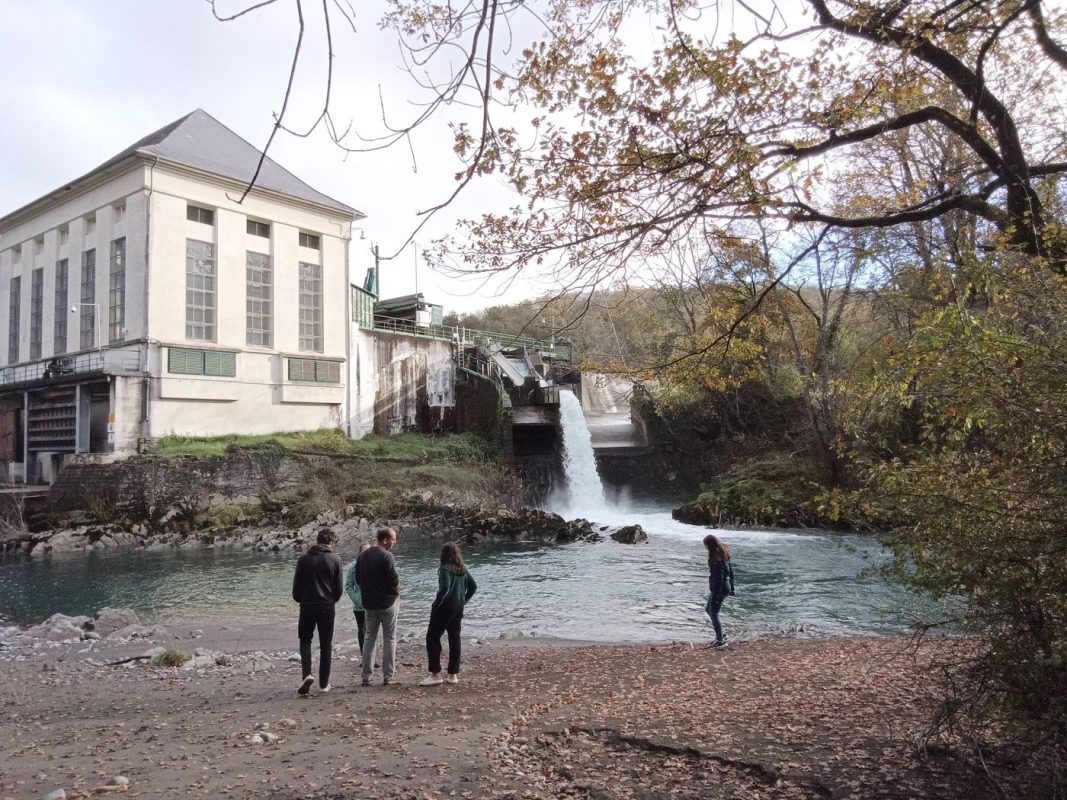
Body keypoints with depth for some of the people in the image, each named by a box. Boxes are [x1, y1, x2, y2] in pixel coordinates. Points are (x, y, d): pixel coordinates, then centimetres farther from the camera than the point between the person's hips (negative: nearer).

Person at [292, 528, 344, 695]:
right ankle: (324, 683, 13)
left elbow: (297, 585, 2)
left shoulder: (304, 559, 0)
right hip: (327, 607, 0)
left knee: (305, 640, 15)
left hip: (307, 606, 1)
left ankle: (307, 674, -7)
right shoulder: (334, 559, -4)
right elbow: (339, 587, -2)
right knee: (326, 645, 10)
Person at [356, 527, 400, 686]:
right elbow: (394, 580, -19)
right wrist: (397, 594, -1)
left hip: (369, 603, 6)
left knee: (369, 638, 13)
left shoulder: (362, 555, 6)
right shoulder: (386, 556, -17)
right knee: (389, 638, 5)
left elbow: (358, 579, 11)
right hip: (387, 602, -6)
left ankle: (366, 677, 12)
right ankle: (387, 676, 6)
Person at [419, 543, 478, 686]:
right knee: (455, 639, 12)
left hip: (445, 607, -8)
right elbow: (473, 586, 14)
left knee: (432, 638, 0)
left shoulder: (446, 569, -13)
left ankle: (435, 674, -5)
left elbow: (444, 588, -25)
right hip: (459, 608, 8)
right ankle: (453, 675, 14)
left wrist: (436, 603, -14)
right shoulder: (463, 569, 10)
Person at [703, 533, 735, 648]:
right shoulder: (724, 553, 5)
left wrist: (715, 596, -19)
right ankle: (721, 635, 26)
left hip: (719, 588, -10)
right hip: (726, 586, 10)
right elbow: (730, 571, 14)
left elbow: (718, 578, -24)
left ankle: (720, 640, 12)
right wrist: (731, 587, 22)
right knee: (708, 609, 21)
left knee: (713, 613, 3)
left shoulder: (716, 558, -24)